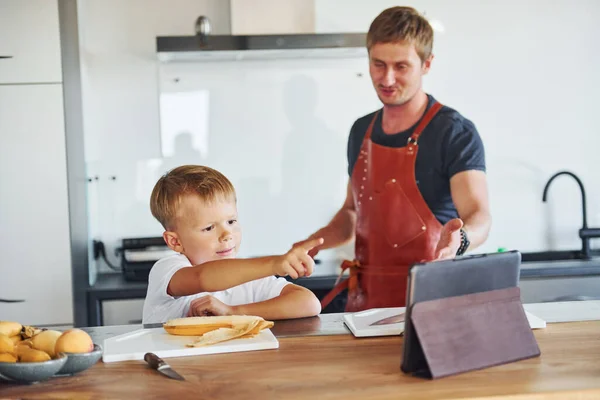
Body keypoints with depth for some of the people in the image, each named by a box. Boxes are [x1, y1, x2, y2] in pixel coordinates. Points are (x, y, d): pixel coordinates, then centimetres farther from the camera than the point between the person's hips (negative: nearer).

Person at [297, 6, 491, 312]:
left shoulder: (454, 132, -7)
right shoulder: (361, 132, 12)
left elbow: (478, 215, -17)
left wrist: (459, 239, -39)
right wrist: (315, 242, 4)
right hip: (365, 298, 5)